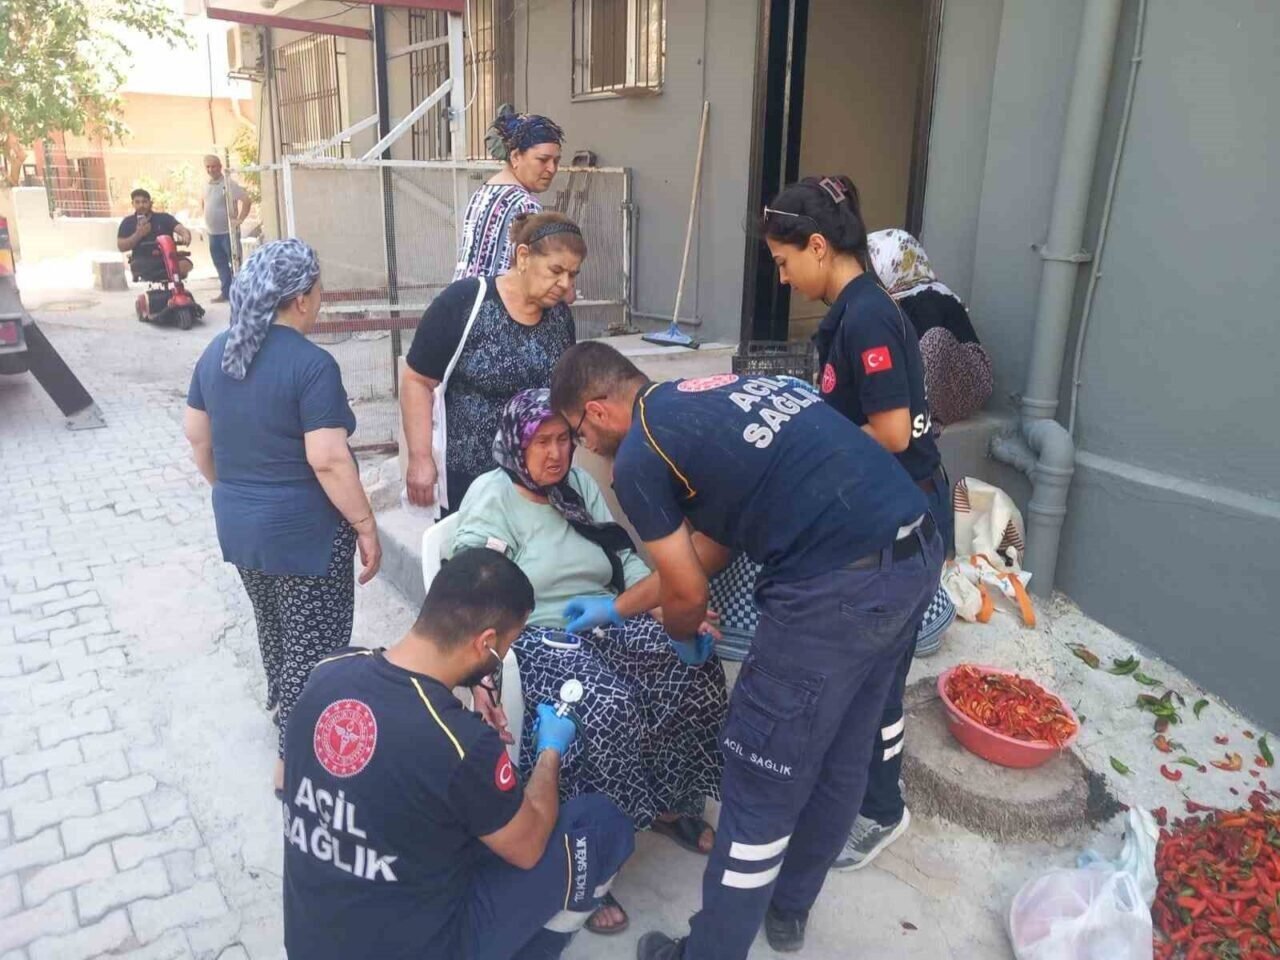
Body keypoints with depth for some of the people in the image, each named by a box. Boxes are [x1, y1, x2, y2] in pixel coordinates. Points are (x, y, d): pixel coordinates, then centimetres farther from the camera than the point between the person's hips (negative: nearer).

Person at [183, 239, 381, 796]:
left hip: (239, 525, 8)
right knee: (313, 644, 6)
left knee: (273, 625, 26)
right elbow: (328, 460, -24)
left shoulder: (217, 352, 3)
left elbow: (197, 437, 11)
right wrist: (366, 526, -15)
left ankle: (282, 707, 47)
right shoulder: (311, 364, -21)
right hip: (305, 531, -8)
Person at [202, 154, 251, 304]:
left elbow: (247, 200, -20)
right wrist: (208, 220, 17)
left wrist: (240, 219, -22)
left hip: (228, 232, -8)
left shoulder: (228, 184, -12)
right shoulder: (206, 186, 11)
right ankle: (226, 292, 18)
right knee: (220, 265, 11)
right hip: (213, 233, 8)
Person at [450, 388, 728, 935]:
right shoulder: (491, 496, -5)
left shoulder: (580, 486, 13)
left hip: (606, 624, 6)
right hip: (534, 637, -6)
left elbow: (627, 562, 10)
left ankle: (672, 804, 7)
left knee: (698, 668, -16)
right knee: (610, 704, -33)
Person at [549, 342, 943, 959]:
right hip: (919, 549, 9)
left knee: (761, 782, 8)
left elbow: (686, 595, 5)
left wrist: (684, 638, 28)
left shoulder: (638, 456, -3)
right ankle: (788, 909, 44)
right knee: (841, 757, 23)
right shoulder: (714, 396, 22)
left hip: (840, 583, -9)